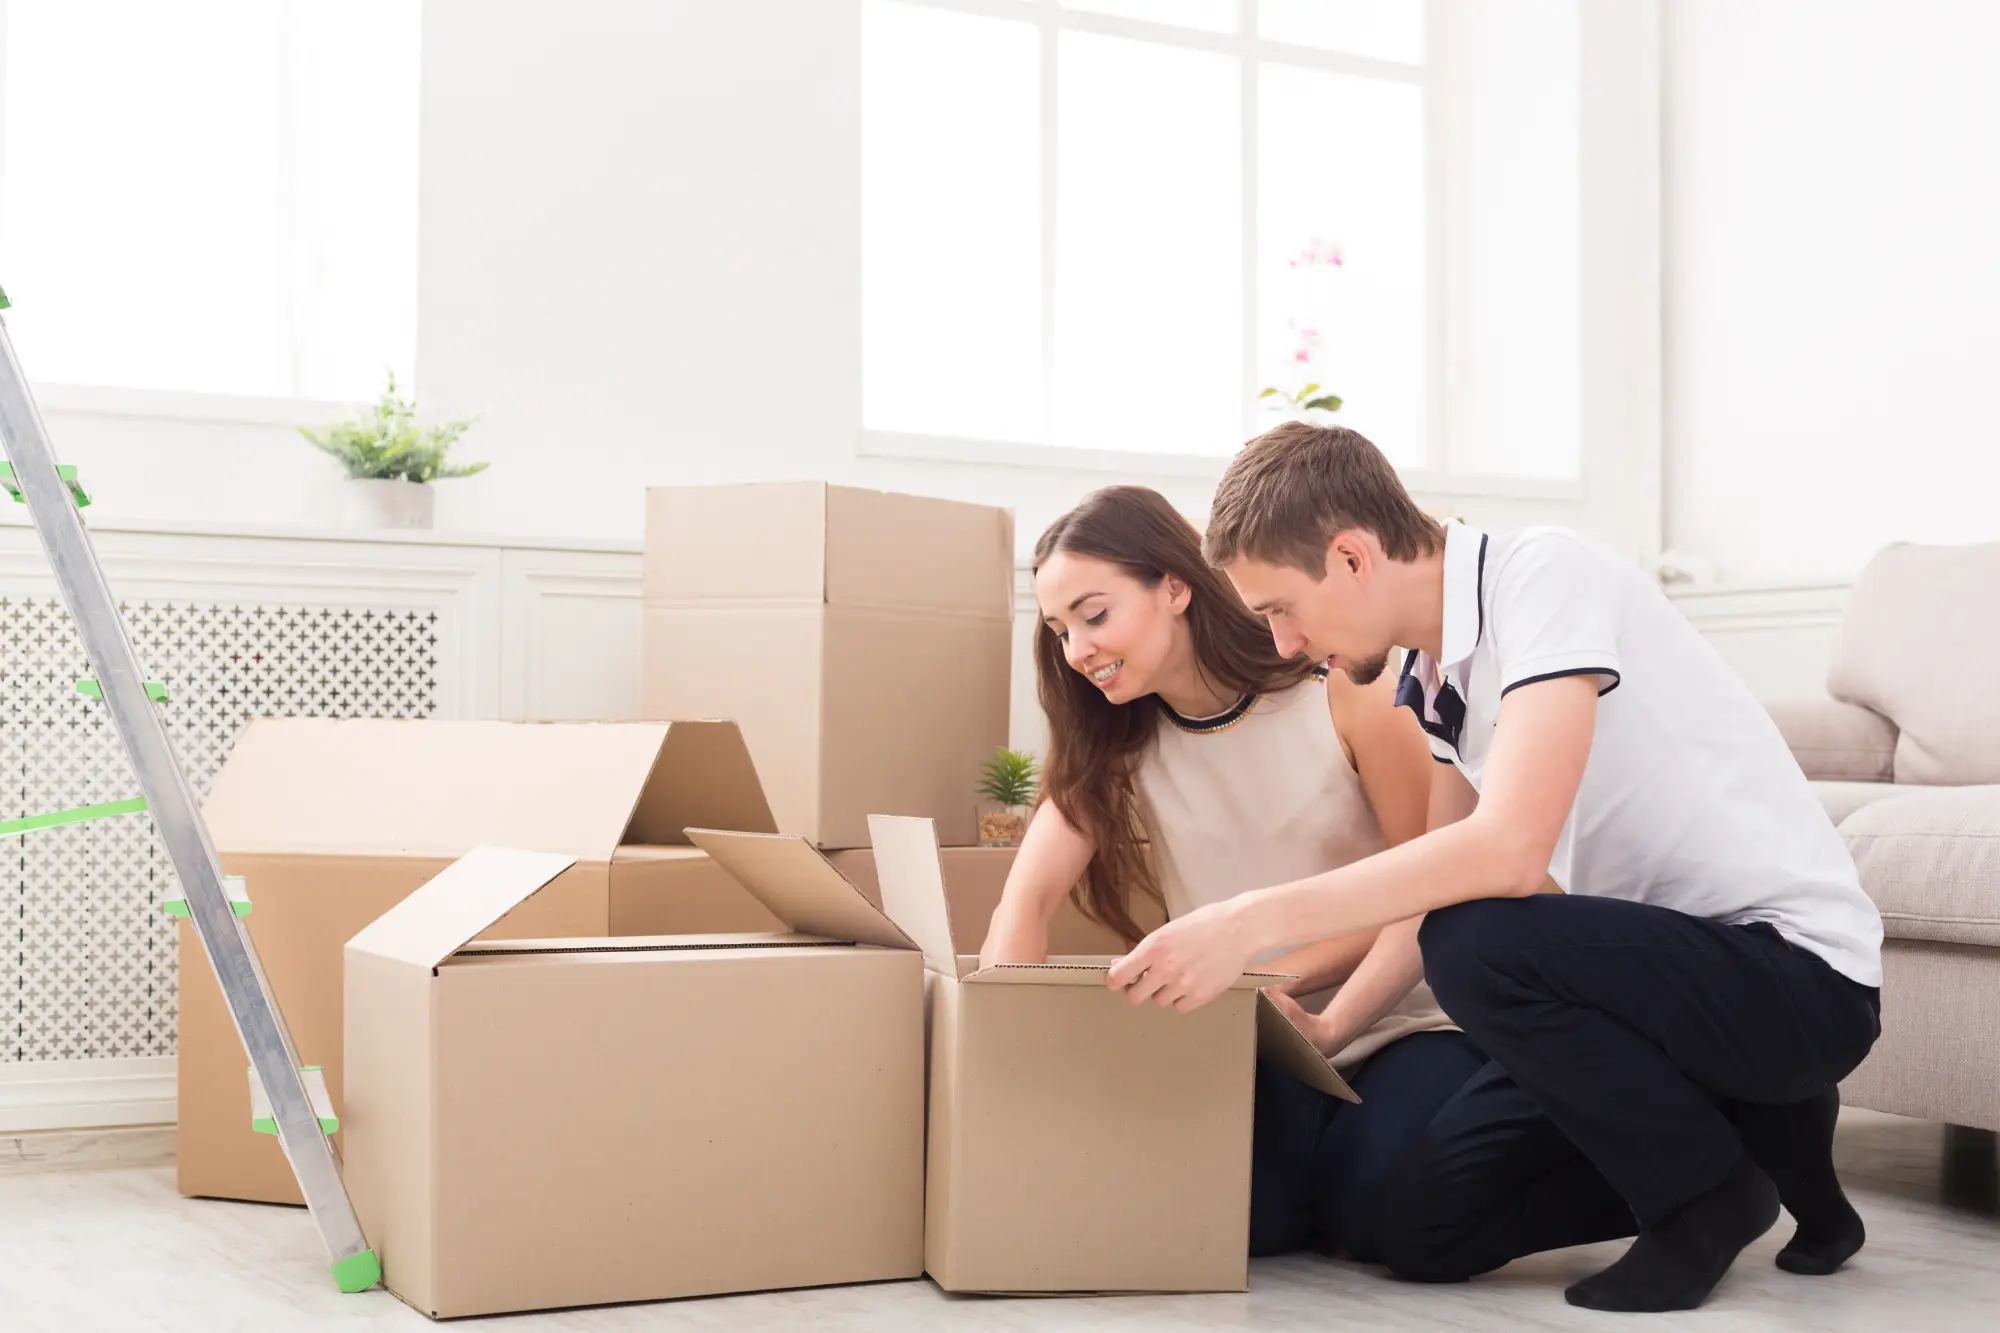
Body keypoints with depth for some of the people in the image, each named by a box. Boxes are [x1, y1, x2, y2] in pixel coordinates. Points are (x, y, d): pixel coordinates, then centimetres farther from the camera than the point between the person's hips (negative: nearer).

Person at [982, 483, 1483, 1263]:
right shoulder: (1115, 747, 4)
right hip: (1251, 1051, 2)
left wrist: (1278, 973, -19)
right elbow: (1028, 898, -9)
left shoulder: (1341, 692, -9)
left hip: (1401, 1027, -2)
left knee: (1389, 1208, -31)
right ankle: (1317, 1175, 6)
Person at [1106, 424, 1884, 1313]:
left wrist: (1253, 921, -32)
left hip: (1799, 969, -8)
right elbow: (1436, 885, 16)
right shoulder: (1432, 681, 6)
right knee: (1423, 1231, 1)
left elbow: (1507, 851, -33)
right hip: (1668, 971, 9)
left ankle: (1710, 1190, -7)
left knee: (1478, 941, -32)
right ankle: (1754, 1129, 14)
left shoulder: (1545, 575, -21)